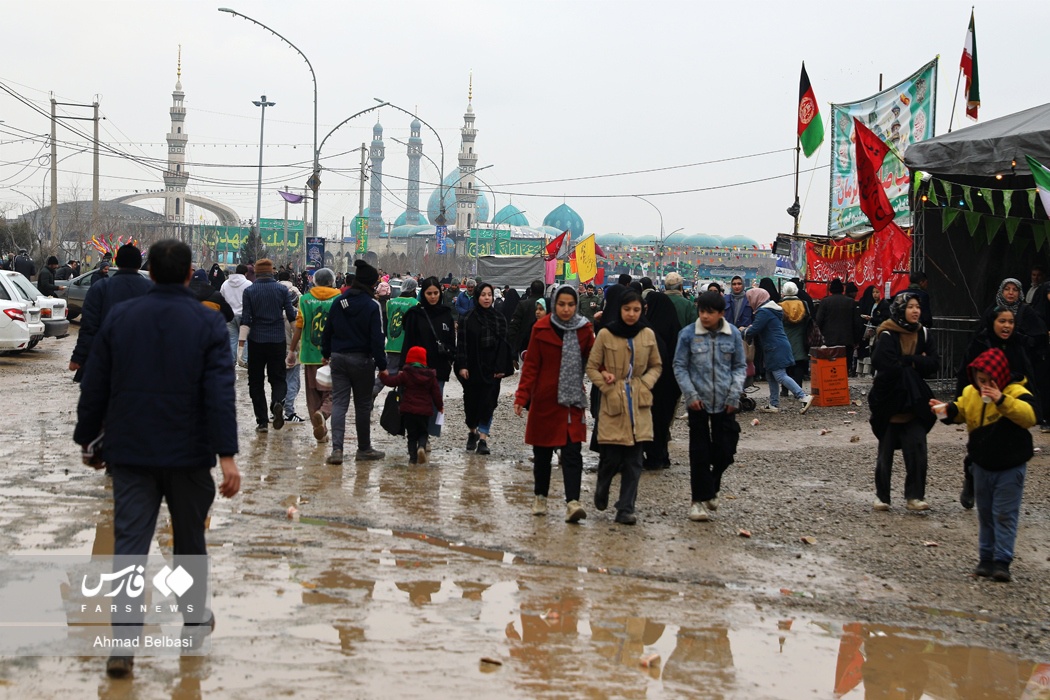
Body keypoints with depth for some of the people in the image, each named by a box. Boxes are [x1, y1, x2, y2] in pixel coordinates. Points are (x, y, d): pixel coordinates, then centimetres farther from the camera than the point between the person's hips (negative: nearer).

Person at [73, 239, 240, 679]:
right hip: (189, 454, -1)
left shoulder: (119, 318, 1)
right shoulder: (207, 324, -6)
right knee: (189, 537, 17)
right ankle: (194, 618, 31)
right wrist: (227, 454, -15)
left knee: (129, 542, -1)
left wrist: (87, 438, 16)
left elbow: (94, 387, 5)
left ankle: (123, 641, -10)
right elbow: (220, 394, -14)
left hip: (130, 452, 1)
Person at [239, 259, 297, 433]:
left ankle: (262, 421, 6)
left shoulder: (249, 291, -4)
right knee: (278, 377, 11)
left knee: (256, 381, 9)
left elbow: (245, 319, -7)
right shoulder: (282, 290, -1)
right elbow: (291, 315, 0)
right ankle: (277, 402, -22)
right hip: (277, 340, 1)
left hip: (256, 340, -1)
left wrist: (242, 341, -3)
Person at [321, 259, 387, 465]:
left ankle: (337, 449, -9)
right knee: (363, 405, 9)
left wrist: (326, 353, 21)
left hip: (338, 358, 4)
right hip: (362, 360, -4)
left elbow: (327, 330, 9)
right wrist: (382, 366, -8)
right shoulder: (372, 305, -12)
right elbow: (377, 338, -13)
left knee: (339, 403, 3)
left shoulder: (338, 301, 3)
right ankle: (364, 449, 19)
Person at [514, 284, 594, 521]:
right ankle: (540, 497, 27)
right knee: (542, 452, 10)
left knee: (573, 453, -8)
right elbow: (531, 366, -2)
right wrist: (521, 397, -9)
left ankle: (572, 502, -12)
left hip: (573, 402, 1)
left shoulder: (584, 329, 2)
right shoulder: (542, 329, -3)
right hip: (545, 401, -1)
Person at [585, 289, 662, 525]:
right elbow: (592, 367, 2)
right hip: (613, 404, -2)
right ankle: (602, 490, 28)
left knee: (633, 461, 1)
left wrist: (646, 383, -2)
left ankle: (626, 509, 8)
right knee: (611, 457, -3)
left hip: (639, 404, 3)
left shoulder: (648, 335, 5)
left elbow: (656, 366, 15)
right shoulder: (605, 334, -4)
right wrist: (607, 386, -10)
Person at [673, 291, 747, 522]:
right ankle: (699, 499, 10)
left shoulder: (733, 334, 0)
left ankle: (711, 487, 30)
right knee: (700, 452, 1)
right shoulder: (688, 334, -5)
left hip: (725, 403, 2)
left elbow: (740, 366, 8)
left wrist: (735, 394, -2)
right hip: (698, 403, -2)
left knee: (725, 450, 4)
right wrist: (691, 394, -8)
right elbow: (680, 367, 1)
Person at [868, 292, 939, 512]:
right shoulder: (888, 335, -13)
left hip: (914, 404, 4)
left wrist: (905, 361, -16)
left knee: (917, 451, -5)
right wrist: (916, 363, -13)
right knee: (886, 452, 8)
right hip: (889, 404, -4)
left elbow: (934, 363, -5)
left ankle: (915, 496, 1)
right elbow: (886, 366, -26)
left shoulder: (922, 334, 4)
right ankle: (882, 496, 18)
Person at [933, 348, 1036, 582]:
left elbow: (1029, 415, -34)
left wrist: (1001, 400, -42)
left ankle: (1002, 561, -2)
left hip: (1010, 467, -6)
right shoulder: (971, 393, 1)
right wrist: (945, 409, -5)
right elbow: (959, 411, 17)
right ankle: (986, 558, 22)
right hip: (982, 465, 6)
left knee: (1005, 514, -4)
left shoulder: (1015, 392, -17)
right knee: (985, 513, 13)